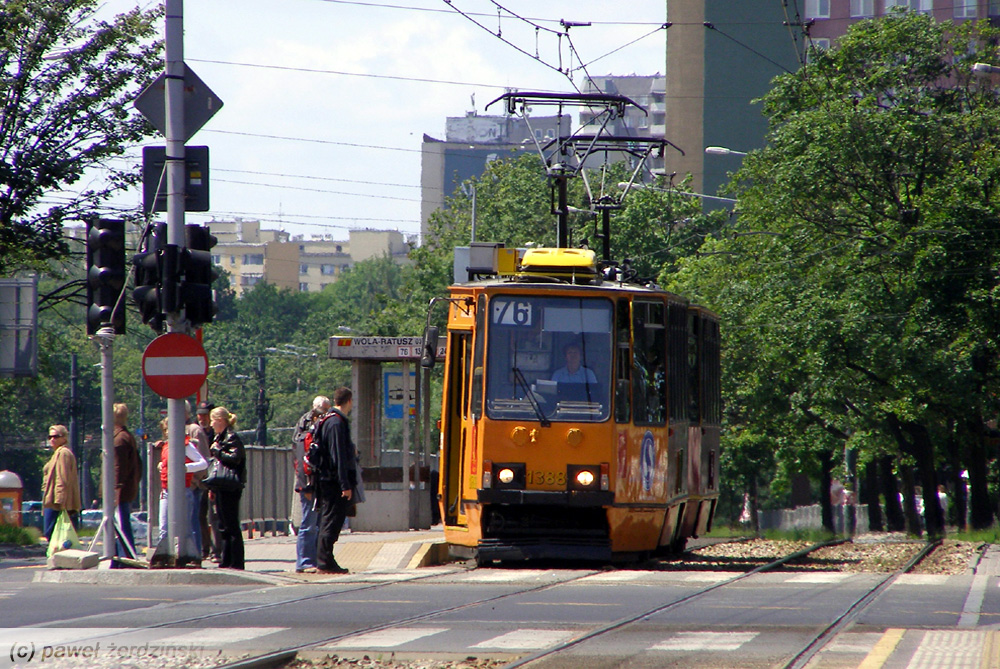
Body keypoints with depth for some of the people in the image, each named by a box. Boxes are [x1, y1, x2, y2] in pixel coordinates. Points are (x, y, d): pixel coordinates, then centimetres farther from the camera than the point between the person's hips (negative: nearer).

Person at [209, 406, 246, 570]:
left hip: (230, 488, -10)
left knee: (231, 525, -6)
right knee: (224, 526, 12)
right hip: (221, 487, 10)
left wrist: (216, 450, -16)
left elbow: (234, 458, -28)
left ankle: (236, 562, -4)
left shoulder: (232, 438, -12)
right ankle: (225, 561, 16)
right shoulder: (219, 437, 17)